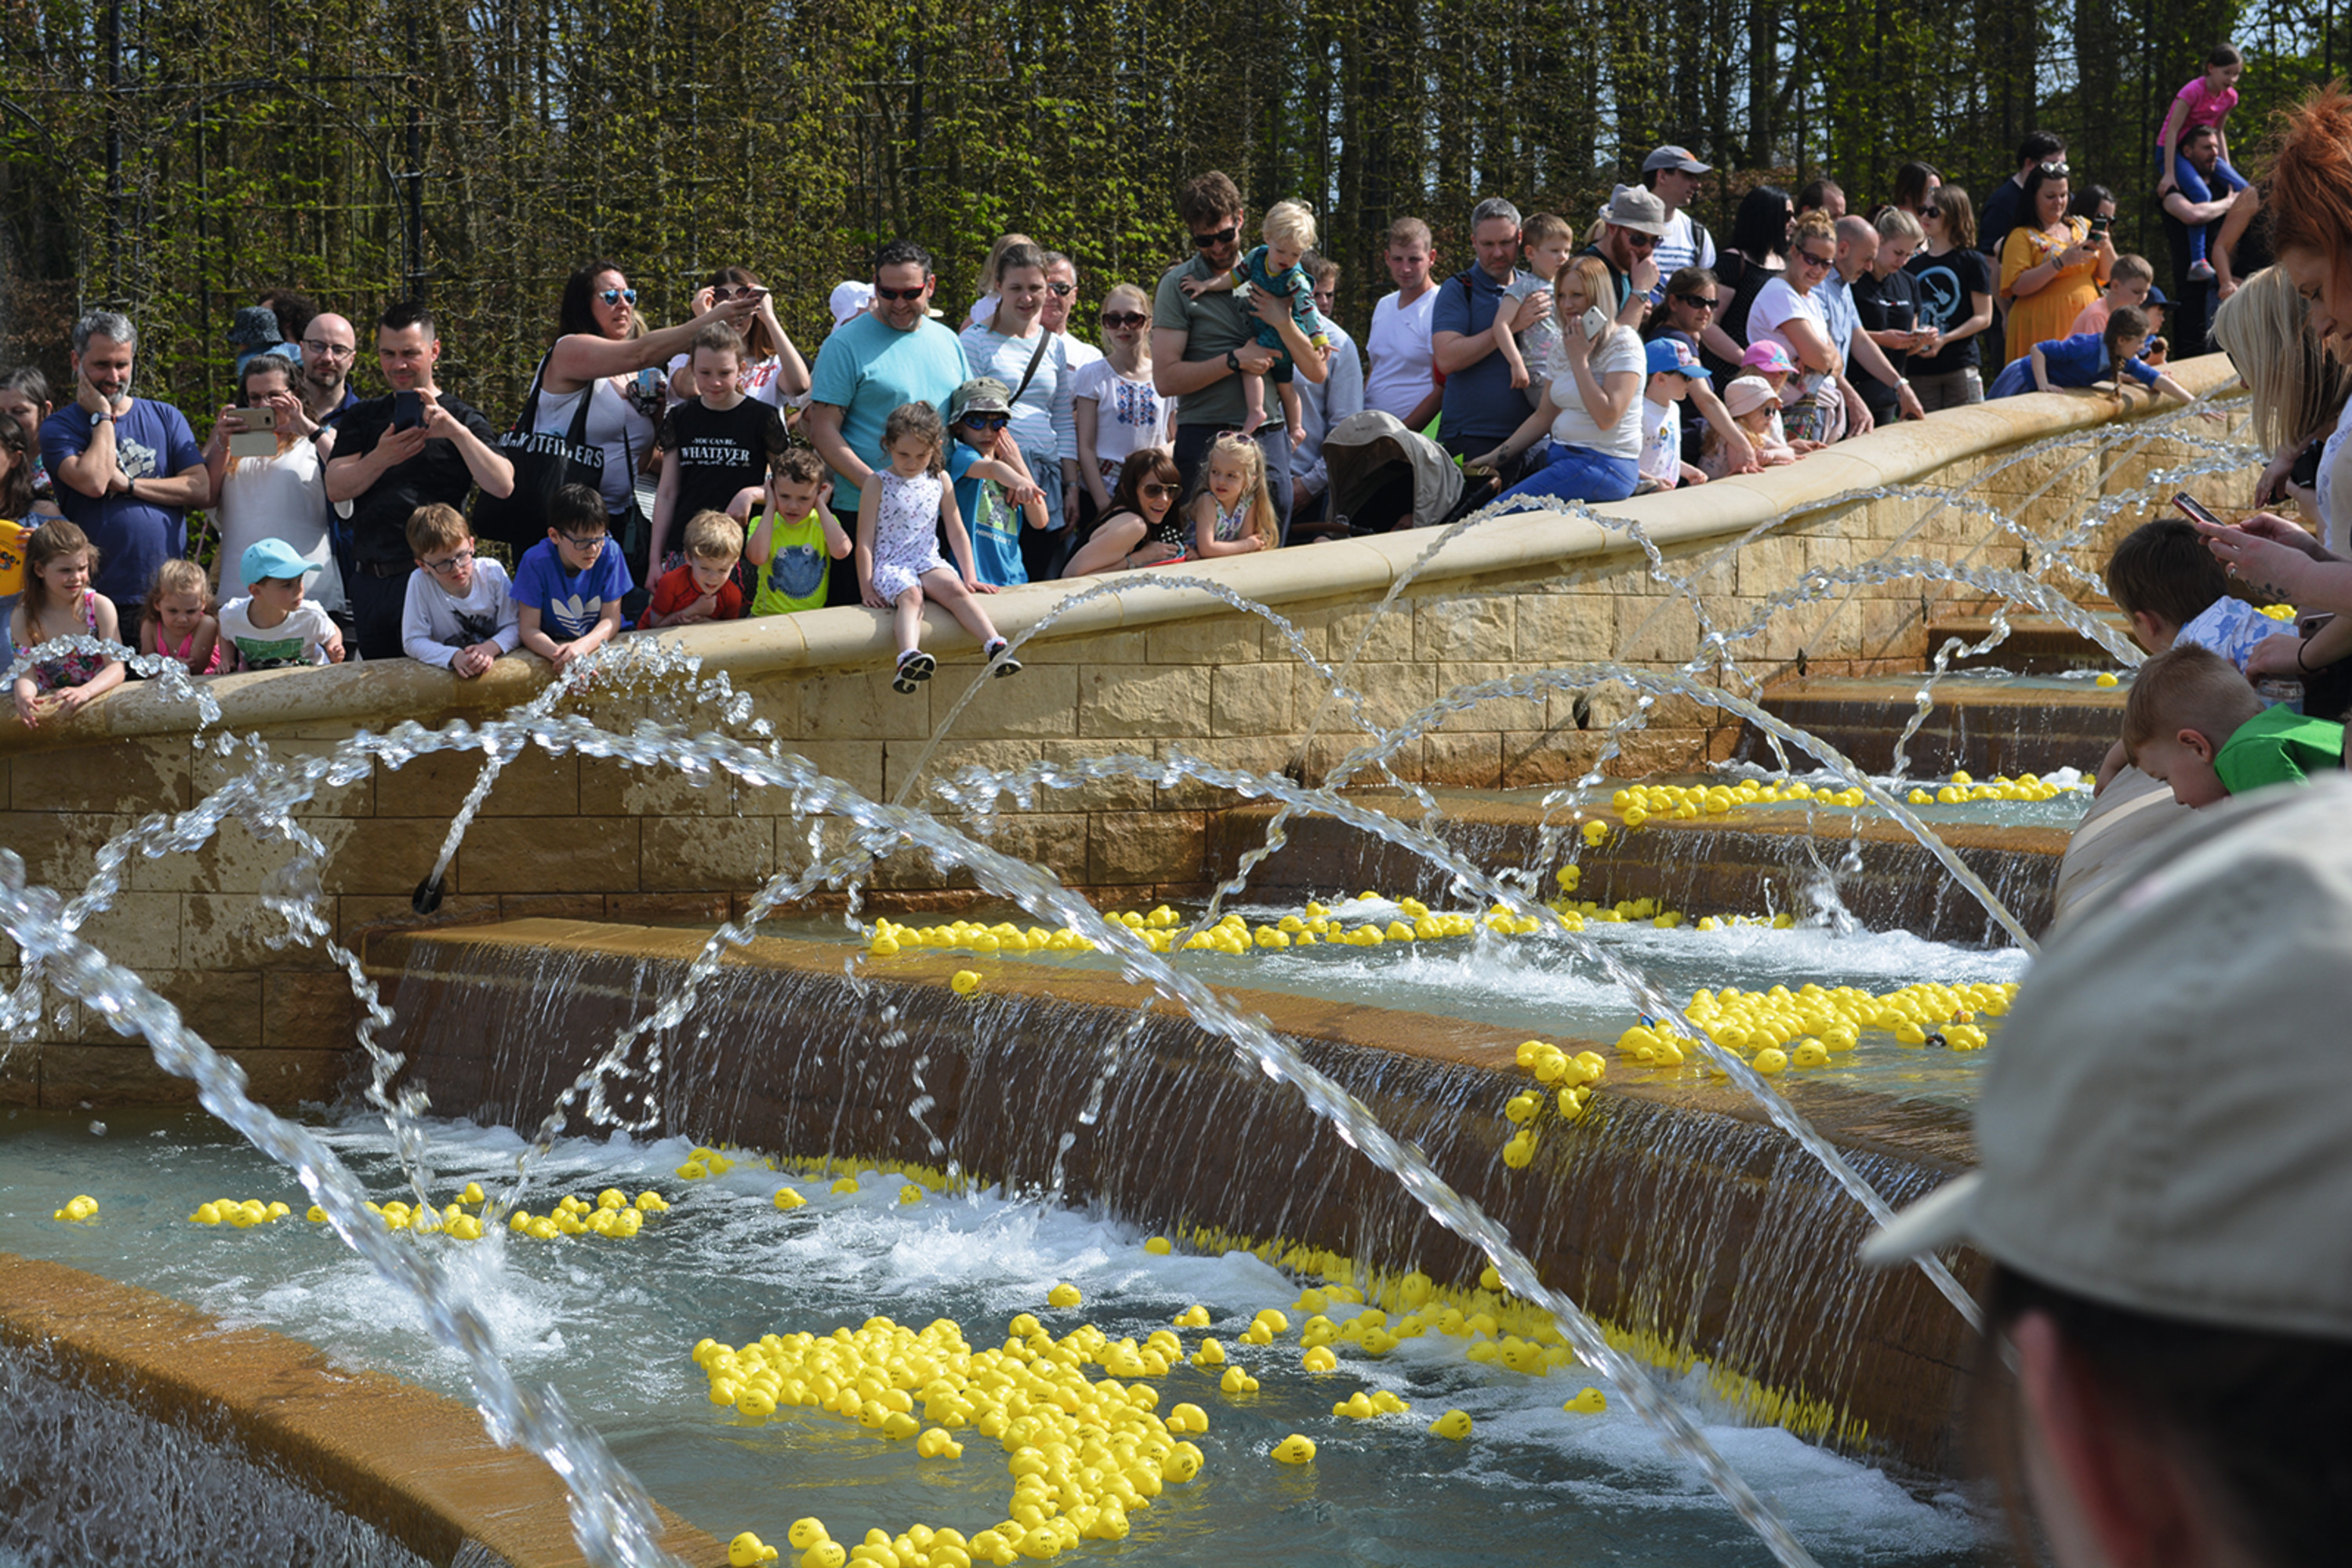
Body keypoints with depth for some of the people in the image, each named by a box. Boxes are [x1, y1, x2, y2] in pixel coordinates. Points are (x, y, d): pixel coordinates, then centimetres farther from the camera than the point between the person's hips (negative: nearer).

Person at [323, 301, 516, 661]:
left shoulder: (461, 417, 4)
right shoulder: (363, 418, 15)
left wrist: (457, 432, -23)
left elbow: (502, 486, -11)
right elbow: (336, 489, 3)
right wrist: (381, 458, -15)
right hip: (369, 581, 4)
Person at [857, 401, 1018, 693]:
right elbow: (865, 541, -1)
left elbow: (956, 532, 18)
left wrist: (969, 577, 14)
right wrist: (867, 589, -7)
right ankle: (908, 656, -62)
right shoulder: (878, 484, 0)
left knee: (954, 588, -29)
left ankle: (996, 647, -43)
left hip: (928, 562, 4)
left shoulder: (939, 481, 12)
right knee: (910, 594, -36)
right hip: (889, 566, -4)